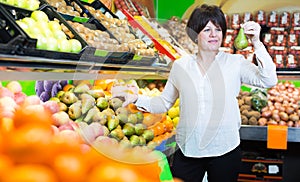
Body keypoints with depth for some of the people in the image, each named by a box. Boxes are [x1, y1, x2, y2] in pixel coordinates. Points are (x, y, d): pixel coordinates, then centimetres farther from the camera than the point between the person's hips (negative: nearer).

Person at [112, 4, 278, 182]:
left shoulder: (235, 63, -4)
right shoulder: (180, 66, 2)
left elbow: (268, 81, -16)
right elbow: (164, 102, 10)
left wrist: (257, 43, -24)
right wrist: (136, 98, -4)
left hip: (226, 150, -1)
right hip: (187, 151, 2)